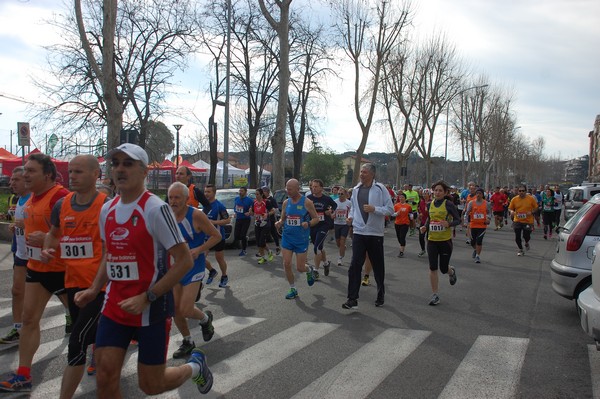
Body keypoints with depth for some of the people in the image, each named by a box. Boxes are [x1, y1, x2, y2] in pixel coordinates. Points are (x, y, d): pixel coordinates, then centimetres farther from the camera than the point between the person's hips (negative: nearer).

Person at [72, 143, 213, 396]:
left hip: (152, 309, -6)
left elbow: (184, 261, -17)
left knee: (151, 385, 6)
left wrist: (147, 297, -20)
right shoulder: (107, 210, 6)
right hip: (114, 306, 6)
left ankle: (195, 366, 36)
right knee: (105, 378, 1)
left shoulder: (155, 209, -16)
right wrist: (94, 290, 6)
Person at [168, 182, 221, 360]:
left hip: (193, 267, -6)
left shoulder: (196, 215, -17)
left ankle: (205, 318, 24)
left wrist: (199, 250, -24)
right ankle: (188, 342, 29)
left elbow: (216, 236, -12)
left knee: (185, 310, -10)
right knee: (175, 309, 8)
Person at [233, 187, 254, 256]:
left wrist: (249, 212, -25)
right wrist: (235, 212, 7)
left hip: (246, 220, -5)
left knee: (243, 235, -7)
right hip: (238, 219, 5)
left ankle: (243, 250, 9)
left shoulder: (249, 200, -9)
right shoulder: (236, 199, 9)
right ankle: (246, 238, 32)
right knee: (236, 236, 1)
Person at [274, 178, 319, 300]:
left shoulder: (306, 202, -9)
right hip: (287, 237, 4)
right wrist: (279, 223, -9)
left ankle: (309, 271, 38)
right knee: (286, 264, -2)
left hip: (301, 239, -4)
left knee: (300, 267, 1)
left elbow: (316, 218, -3)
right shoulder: (286, 203, 4)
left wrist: (308, 223, -23)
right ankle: (293, 289, 17)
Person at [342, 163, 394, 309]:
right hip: (359, 232, 3)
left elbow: (390, 209, -7)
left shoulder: (380, 189, -6)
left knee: (378, 266, 12)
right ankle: (352, 299, -4)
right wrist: (351, 216, 4)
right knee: (355, 265, -7)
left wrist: (374, 209, -20)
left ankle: (380, 295, 32)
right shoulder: (356, 190, 8)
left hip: (375, 233, -3)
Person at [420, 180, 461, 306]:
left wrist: (449, 224, -25)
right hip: (432, 240, 4)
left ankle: (451, 272, 44)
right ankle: (435, 295, 10)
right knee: (433, 268, -1)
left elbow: (458, 220, -6)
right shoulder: (431, 204, 5)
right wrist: (425, 226, 0)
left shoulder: (448, 204, -9)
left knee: (443, 268, 6)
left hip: (445, 240, -4)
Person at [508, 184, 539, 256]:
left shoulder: (531, 199, -5)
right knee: (517, 237, 2)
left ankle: (526, 243, 32)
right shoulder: (514, 199, -1)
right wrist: (511, 211, -16)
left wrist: (531, 212, -14)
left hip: (528, 221, -2)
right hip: (517, 221, 2)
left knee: (526, 235, -6)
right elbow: (510, 208, 6)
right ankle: (521, 250, 24)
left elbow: (536, 207, 4)